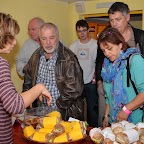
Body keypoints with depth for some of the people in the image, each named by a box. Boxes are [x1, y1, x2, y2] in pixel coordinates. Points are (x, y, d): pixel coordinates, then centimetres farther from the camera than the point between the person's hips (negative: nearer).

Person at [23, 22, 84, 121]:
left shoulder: (68, 58, -17)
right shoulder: (36, 56, 2)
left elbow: (75, 89, -21)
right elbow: (28, 82, 14)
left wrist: (57, 105, -18)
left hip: (64, 113, -5)